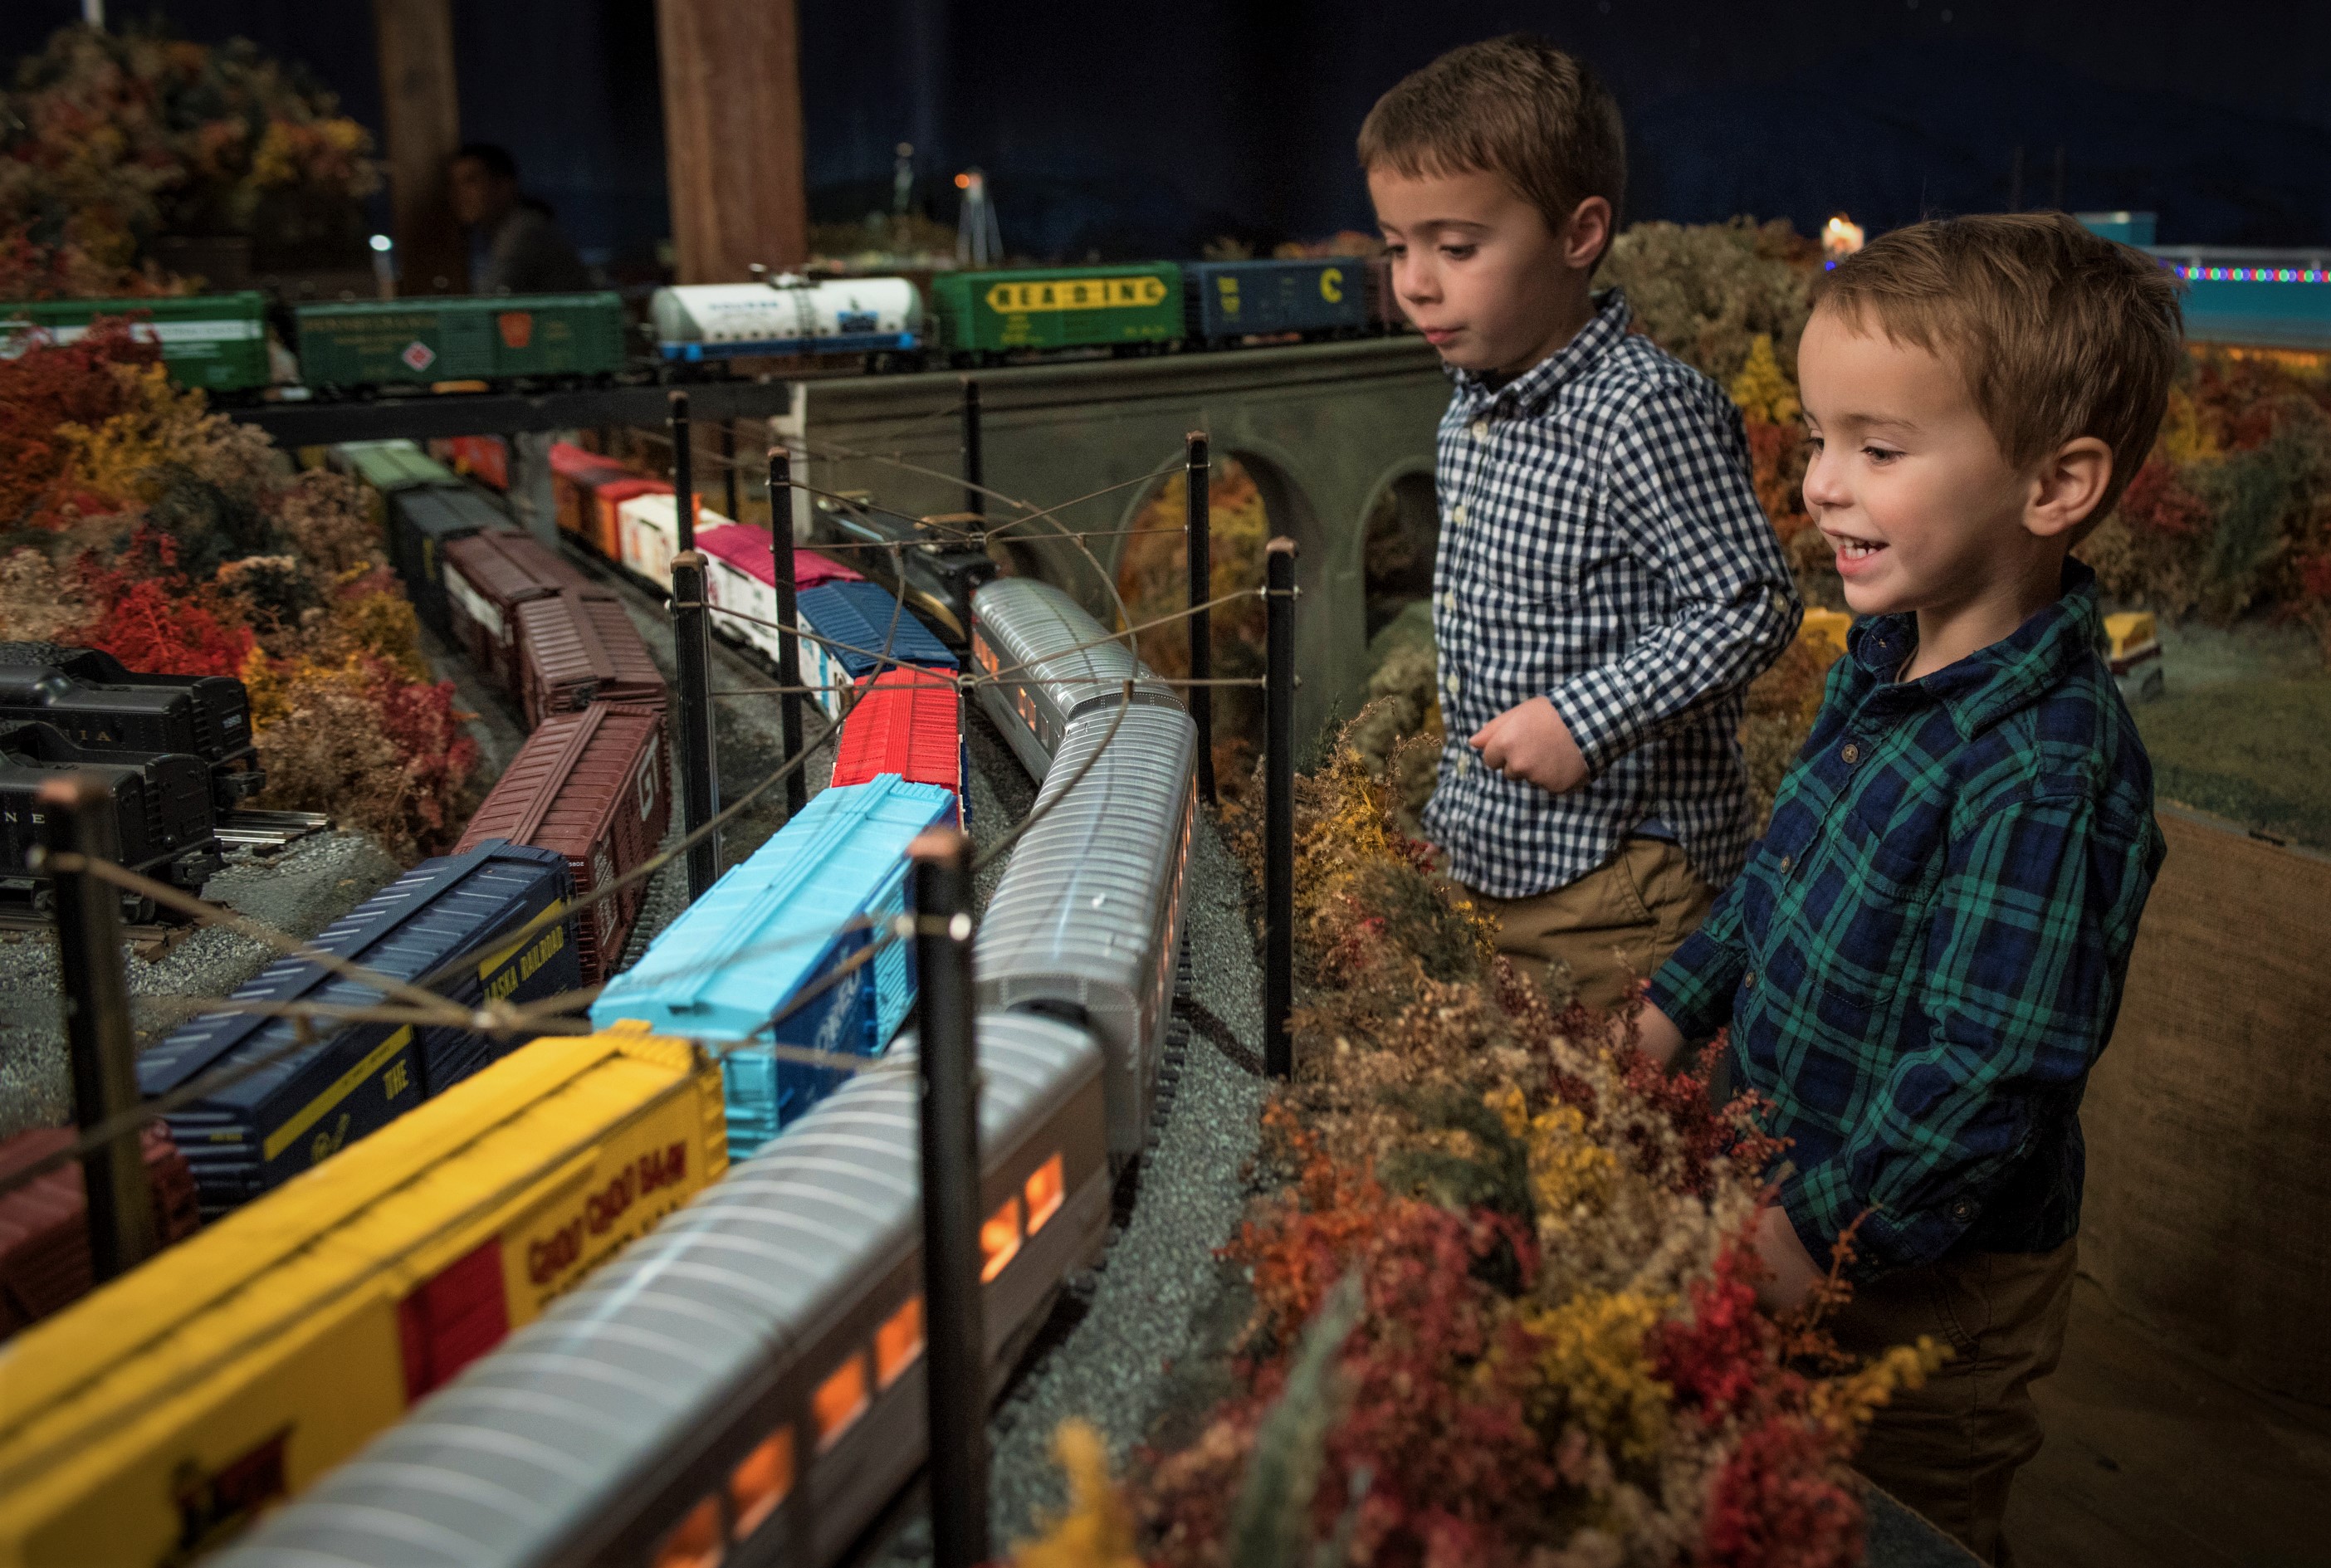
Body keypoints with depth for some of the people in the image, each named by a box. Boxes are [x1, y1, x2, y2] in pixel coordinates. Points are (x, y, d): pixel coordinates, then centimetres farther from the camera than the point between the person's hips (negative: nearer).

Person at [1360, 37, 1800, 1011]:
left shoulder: (1643, 411, -20)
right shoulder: (1472, 406, 8)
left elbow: (1752, 607, -20)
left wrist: (1584, 721, -24)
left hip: (1619, 878, -8)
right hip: (1489, 860, 8)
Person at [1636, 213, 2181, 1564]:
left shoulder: (2042, 776, -31)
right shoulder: (1888, 662, -2)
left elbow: (1983, 1073, -30)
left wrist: (1820, 1235, -25)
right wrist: (1680, 1006, 14)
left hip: (1931, 1276, -8)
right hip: (1794, 1185, 8)